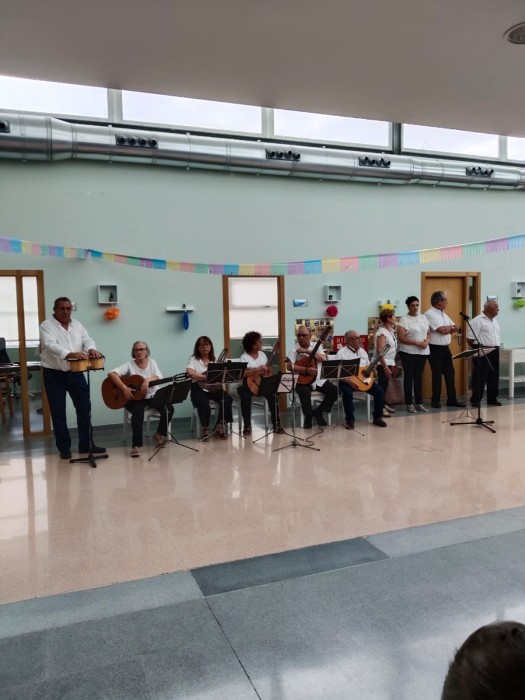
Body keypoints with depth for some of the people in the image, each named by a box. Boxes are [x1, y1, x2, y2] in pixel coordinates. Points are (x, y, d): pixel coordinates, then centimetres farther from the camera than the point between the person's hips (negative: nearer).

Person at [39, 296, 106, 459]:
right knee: (58, 413, 3)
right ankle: (64, 448, 15)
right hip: (54, 375, -4)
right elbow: (51, 346, -25)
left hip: (75, 373, 5)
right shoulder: (46, 326, -8)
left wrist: (91, 349, -26)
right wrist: (70, 354, -42)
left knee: (84, 408, 5)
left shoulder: (77, 325, 9)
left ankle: (86, 444, 16)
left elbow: (87, 340, -1)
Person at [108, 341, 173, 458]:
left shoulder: (152, 362, 7)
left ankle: (160, 435, 4)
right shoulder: (129, 365, -4)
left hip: (152, 396, 3)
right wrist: (124, 388, -29)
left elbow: (159, 378, -8)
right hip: (135, 398, -3)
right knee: (138, 411, -36)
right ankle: (136, 445, -25)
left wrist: (148, 380, -30)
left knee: (169, 408, -21)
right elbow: (111, 374, -19)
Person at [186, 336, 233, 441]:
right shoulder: (194, 359, 4)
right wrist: (205, 377, -25)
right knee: (203, 402, -36)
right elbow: (190, 373, -16)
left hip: (214, 388, 4)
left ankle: (219, 426, -7)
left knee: (227, 399, -24)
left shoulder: (215, 360, 15)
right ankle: (205, 429, -16)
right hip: (199, 388, -3)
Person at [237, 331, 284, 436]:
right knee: (246, 396, -35)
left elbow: (267, 369, 16)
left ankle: (276, 424, -13)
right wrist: (257, 369, -29)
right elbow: (242, 373, -23)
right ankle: (247, 426, -20)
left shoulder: (262, 354, 10)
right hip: (249, 384, -4)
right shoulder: (244, 357, -7)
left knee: (272, 395, -24)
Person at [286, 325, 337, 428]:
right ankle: (308, 416, -8)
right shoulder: (294, 349, -3)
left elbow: (323, 359, -12)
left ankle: (318, 412, 6)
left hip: (318, 379, 4)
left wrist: (307, 351, -17)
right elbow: (290, 366, -15)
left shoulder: (315, 346, 6)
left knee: (333, 391, -14)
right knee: (305, 392, -34)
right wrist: (306, 370, -25)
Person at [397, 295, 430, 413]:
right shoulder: (404, 319, -7)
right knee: (409, 377, 1)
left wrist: (427, 341, -8)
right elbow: (401, 338, -14)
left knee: (419, 377, 9)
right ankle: (409, 403, 7)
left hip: (422, 352, 5)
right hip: (408, 352, -5)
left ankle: (419, 402, 16)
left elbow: (428, 333, 15)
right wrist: (417, 343, -19)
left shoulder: (423, 317, 11)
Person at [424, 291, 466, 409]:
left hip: (445, 348, 8)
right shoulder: (429, 314, -13)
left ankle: (452, 399, 16)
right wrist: (451, 327, 0)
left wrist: (446, 329, -8)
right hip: (435, 349, -8)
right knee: (437, 375, -1)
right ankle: (435, 400, 9)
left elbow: (456, 328, 11)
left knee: (450, 374, 9)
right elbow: (442, 330, -20)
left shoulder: (443, 314, 15)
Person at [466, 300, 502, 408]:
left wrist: (497, 346, 13)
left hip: (494, 352, 8)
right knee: (480, 378, -4)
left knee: (494, 377, 11)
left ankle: (492, 399, 21)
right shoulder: (477, 321, -12)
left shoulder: (495, 320, 15)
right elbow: (470, 339, -15)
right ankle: (475, 400, 4)